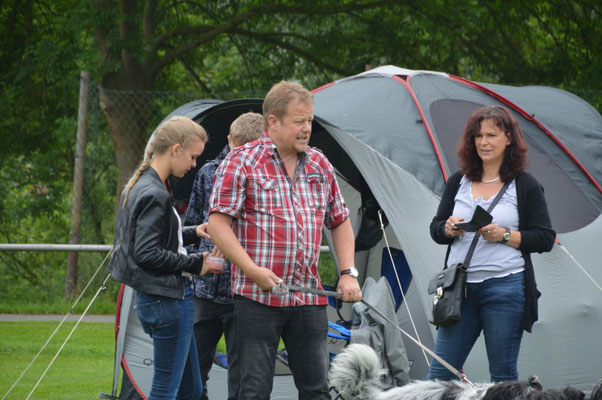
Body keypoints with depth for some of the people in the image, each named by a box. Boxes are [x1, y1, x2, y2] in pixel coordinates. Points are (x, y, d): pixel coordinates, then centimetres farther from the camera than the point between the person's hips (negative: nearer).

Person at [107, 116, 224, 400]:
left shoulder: (137, 186, 13)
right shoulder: (155, 195, -18)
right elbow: (146, 254, -22)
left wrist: (193, 233, 15)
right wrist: (196, 264, -14)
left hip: (151, 300, 10)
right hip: (167, 299, -10)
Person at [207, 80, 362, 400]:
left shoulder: (319, 165, 13)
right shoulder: (242, 162, -5)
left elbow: (340, 222, 22)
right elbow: (218, 224, -9)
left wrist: (347, 274, 9)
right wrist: (253, 271, -18)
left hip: (309, 299, 5)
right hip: (258, 298, -5)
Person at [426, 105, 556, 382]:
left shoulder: (525, 186, 2)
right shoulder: (458, 182, 13)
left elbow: (545, 239, -1)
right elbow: (435, 229, 17)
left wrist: (505, 235, -14)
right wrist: (449, 229, -6)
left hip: (505, 287, -3)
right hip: (460, 286, 3)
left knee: (503, 375, 1)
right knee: (440, 372, 0)